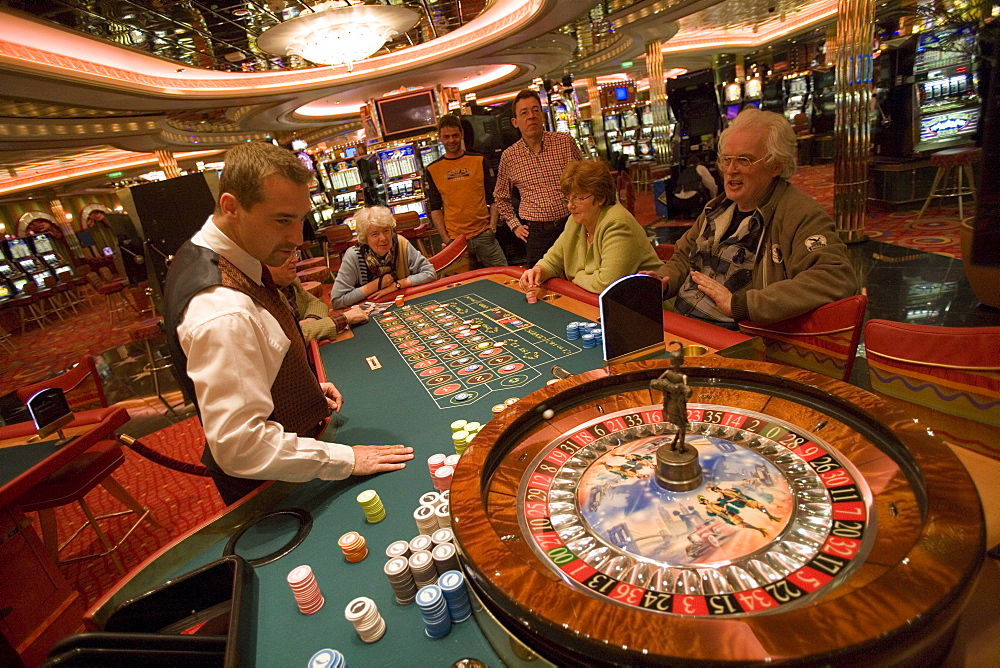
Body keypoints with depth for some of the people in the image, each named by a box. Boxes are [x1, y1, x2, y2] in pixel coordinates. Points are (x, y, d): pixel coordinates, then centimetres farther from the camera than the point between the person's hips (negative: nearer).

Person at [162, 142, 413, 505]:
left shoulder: (203, 254, -4)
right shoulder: (221, 313, -37)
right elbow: (241, 448, -35)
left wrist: (307, 386, 4)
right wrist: (345, 459, -27)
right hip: (268, 487, -9)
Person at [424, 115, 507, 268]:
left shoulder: (479, 161, 7)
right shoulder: (432, 170, 6)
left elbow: (493, 198, 8)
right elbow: (435, 208, 4)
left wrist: (492, 227, -4)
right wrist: (445, 239, -4)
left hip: (484, 235, 1)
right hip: (455, 239, 0)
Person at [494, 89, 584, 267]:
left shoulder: (565, 142, 1)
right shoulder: (509, 156, 3)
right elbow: (501, 197, 17)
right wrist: (514, 225, 9)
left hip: (571, 225, 0)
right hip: (536, 232, 0)